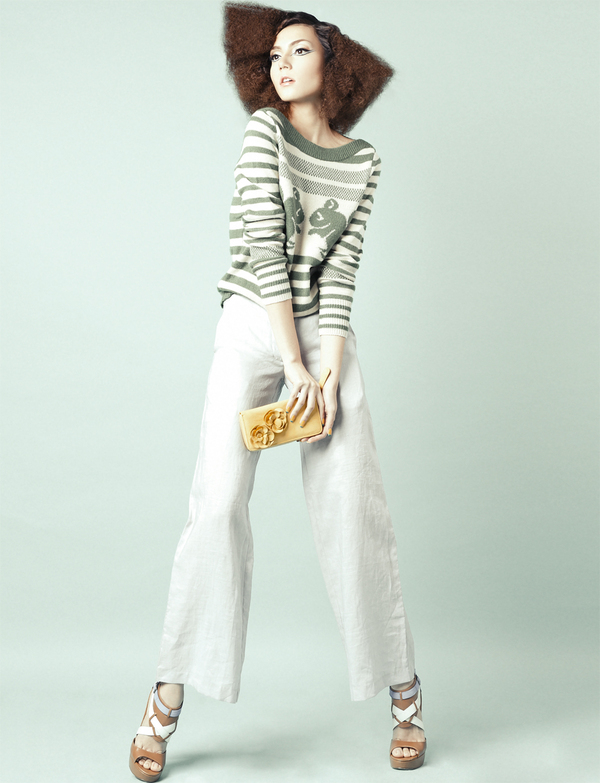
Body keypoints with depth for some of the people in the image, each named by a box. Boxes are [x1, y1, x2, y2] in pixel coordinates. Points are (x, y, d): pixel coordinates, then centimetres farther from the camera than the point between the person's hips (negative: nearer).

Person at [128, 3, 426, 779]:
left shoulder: (363, 160, 10)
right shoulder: (264, 130, 3)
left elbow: (341, 268, 1)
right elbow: (262, 248, -7)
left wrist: (329, 371, -12)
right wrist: (293, 366, -13)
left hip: (325, 333, 2)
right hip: (251, 328, -2)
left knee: (352, 505, -4)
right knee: (218, 502, -11)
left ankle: (404, 693, 8)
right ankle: (167, 703, -1)